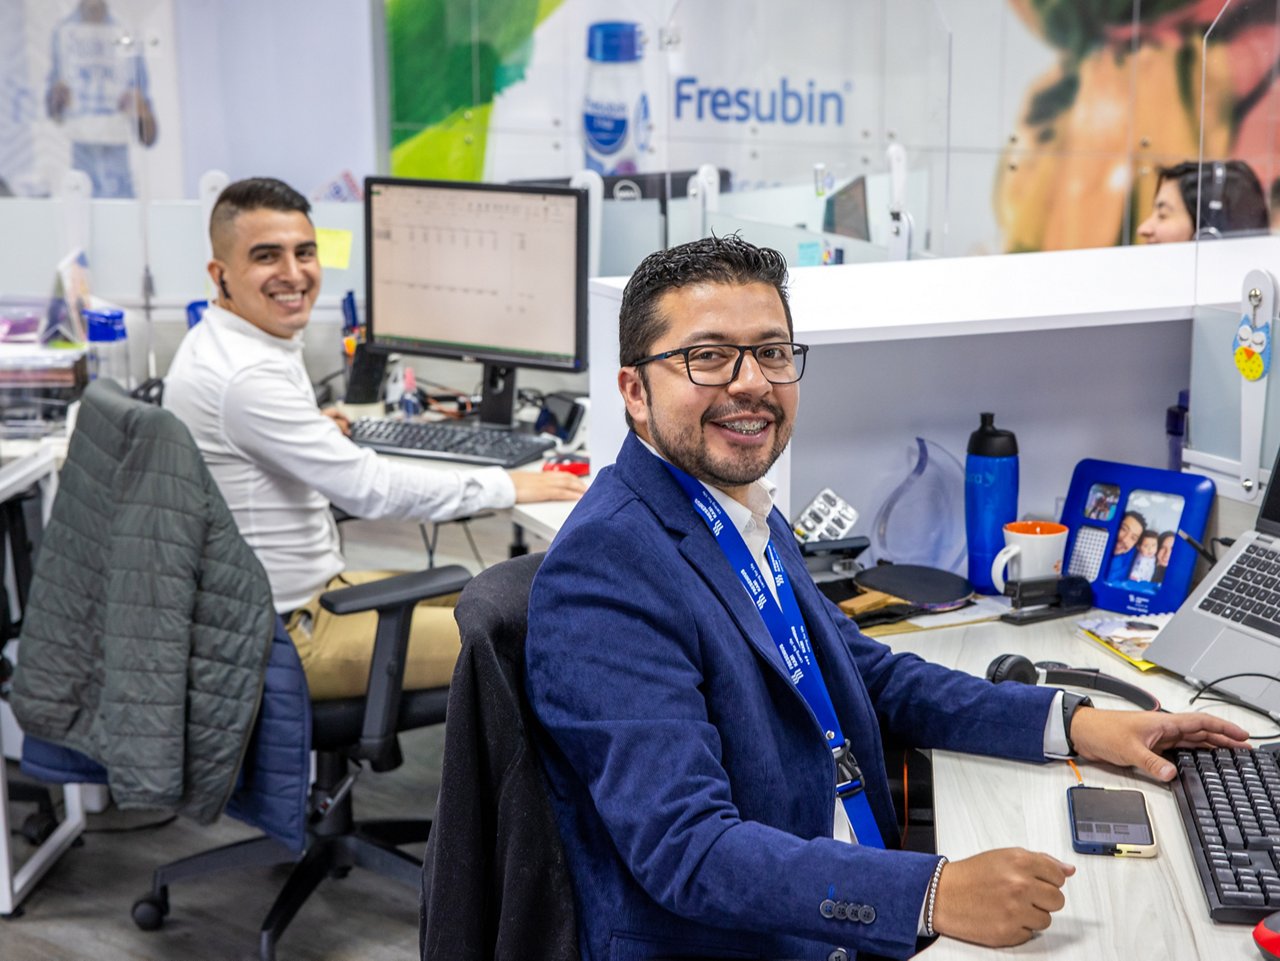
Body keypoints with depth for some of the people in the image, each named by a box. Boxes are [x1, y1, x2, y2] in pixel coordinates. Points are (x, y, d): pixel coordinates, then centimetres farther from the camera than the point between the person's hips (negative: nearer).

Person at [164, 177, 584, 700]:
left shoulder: (211, 342, 7)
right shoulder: (249, 377, -27)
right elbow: (368, 487, -25)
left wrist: (308, 429, 31)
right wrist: (506, 486, -15)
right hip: (287, 636, -11)